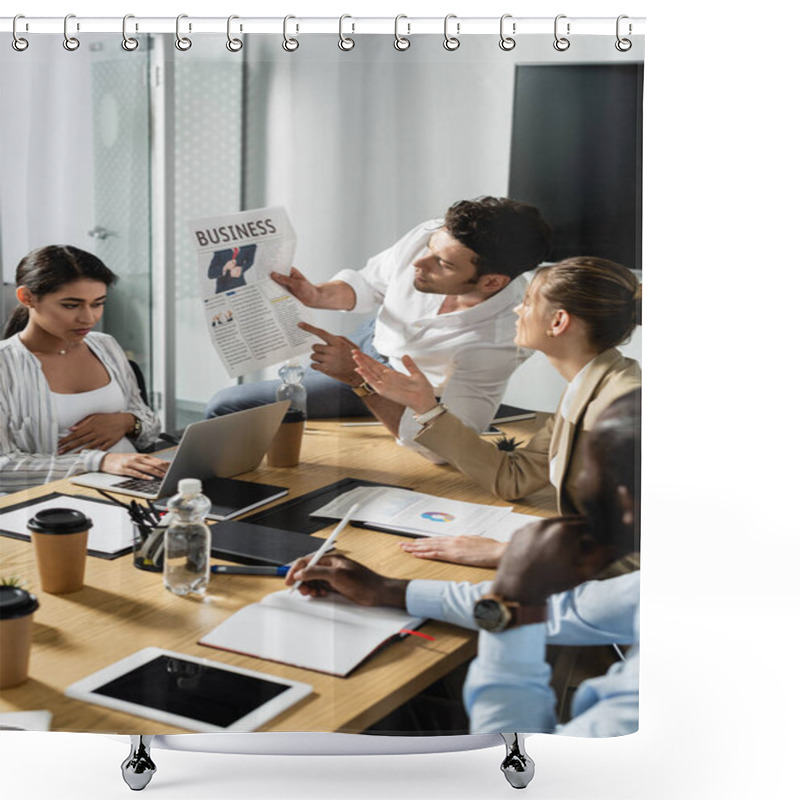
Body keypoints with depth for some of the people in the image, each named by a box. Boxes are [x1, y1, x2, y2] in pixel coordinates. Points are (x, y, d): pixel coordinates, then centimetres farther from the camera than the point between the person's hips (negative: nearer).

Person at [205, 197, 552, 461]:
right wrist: (317, 295, -24)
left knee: (227, 409, -2)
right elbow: (371, 283, -4)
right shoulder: (431, 236, -26)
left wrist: (360, 378, -44)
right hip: (375, 337, 6)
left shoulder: (497, 342, -41)